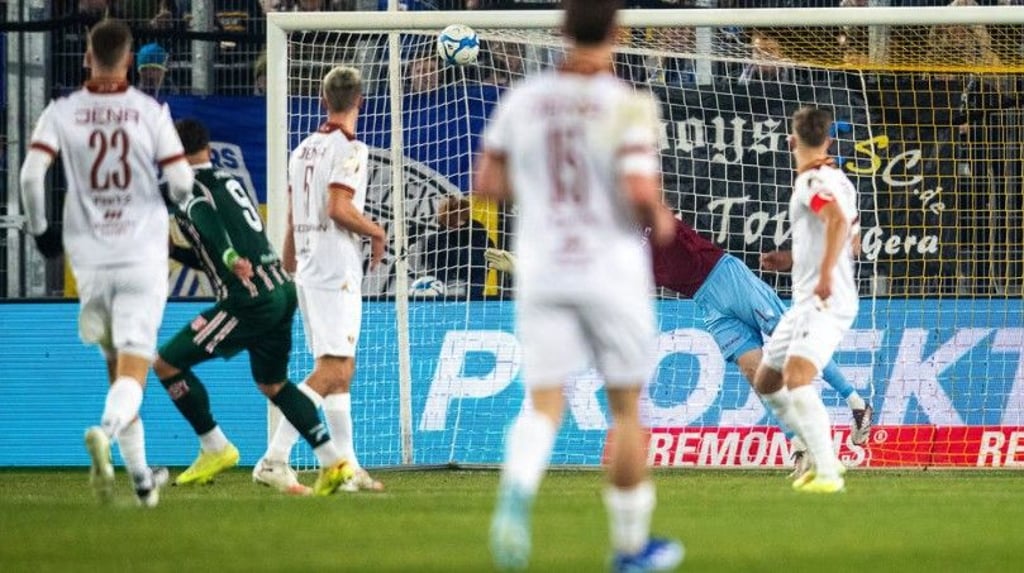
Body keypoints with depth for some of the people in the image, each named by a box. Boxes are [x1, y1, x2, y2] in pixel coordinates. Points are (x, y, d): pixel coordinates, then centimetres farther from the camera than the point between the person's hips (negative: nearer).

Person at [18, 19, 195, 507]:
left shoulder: (62, 113, -1)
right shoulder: (151, 112, -5)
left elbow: (31, 173, -10)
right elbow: (180, 181, -6)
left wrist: (38, 228, 7)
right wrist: (179, 198, 19)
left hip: (90, 260, 2)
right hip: (142, 256, -2)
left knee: (117, 367, 18)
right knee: (133, 371, -7)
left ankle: (142, 479, 21)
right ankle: (105, 431, -39)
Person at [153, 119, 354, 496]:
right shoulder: (230, 182, 21)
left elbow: (208, 219, -28)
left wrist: (230, 258, -43)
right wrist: (172, 251, 33)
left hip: (249, 301, -9)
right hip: (282, 290, 9)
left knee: (167, 363, 0)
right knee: (273, 384, 25)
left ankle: (215, 449, 5)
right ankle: (333, 462, 17)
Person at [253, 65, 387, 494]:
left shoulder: (303, 150, 14)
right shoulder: (350, 149, -11)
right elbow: (339, 208, -21)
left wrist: (287, 273, 24)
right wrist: (377, 233, -4)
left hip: (308, 269, 9)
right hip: (337, 271, -9)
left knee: (341, 369, 13)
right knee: (331, 370, -11)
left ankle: (347, 467, 13)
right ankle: (274, 458, -20)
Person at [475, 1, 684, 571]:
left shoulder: (523, 100, 0)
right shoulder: (627, 106, -13)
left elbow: (489, 184, 7)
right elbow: (640, 191, -23)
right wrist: (661, 218, -1)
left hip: (541, 270, 3)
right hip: (612, 270, -3)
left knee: (544, 404, 2)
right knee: (627, 407, 11)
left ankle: (517, 491, -30)